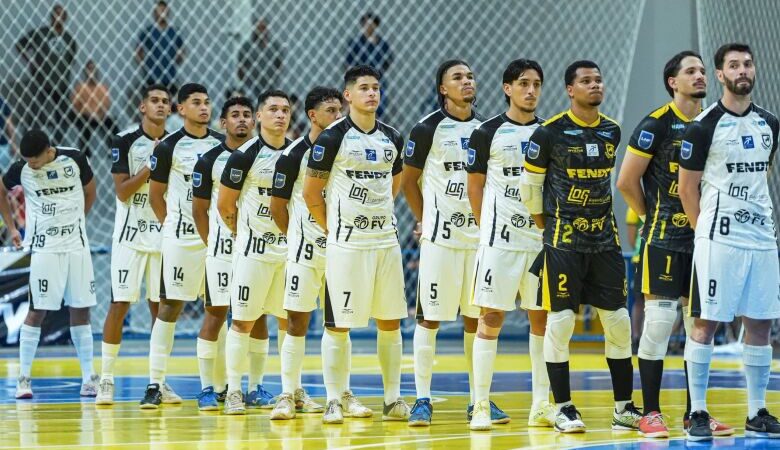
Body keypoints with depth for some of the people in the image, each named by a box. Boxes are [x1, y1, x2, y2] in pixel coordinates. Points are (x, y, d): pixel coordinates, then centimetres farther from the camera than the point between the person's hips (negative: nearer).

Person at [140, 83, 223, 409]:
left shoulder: (223, 144, 8)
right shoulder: (169, 147, -3)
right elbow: (156, 195, 3)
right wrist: (171, 226, -1)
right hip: (181, 237, -4)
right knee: (169, 307, -5)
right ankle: (155, 384, -3)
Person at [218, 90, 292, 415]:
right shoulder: (245, 155, -9)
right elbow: (225, 206, -2)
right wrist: (245, 234, 7)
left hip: (290, 248, 4)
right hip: (254, 250, -4)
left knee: (289, 318, 7)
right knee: (244, 319, -3)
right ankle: (234, 391, 2)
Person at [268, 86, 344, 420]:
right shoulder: (294, 155, -7)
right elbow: (277, 205, 0)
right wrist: (298, 237, 6)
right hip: (305, 250, -4)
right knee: (297, 320, -2)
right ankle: (289, 394, 4)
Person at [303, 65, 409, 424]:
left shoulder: (392, 139, 9)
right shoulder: (333, 138, -7)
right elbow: (311, 192, -3)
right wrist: (333, 228, 0)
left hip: (386, 240, 5)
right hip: (347, 245, -5)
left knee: (390, 322, 7)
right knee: (338, 325, -1)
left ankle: (393, 398, 13)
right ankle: (337, 399, 7)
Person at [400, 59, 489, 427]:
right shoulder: (428, 128, -4)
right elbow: (408, 181, 3)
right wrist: (425, 221, 3)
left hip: (480, 234, 4)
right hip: (441, 236, -4)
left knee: (477, 318, 7)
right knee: (429, 317, -3)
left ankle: (478, 399, 13)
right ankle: (422, 399, 1)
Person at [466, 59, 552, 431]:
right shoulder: (487, 133, -2)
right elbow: (475, 187, 2)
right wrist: (488, 229, 1)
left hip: (542, 238, 4)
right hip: (501, 239, -4)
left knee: (542, 318, 5)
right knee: (491, 319, -4)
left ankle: (541, 405, 11)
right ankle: (481, 406, -1)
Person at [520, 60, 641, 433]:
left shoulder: (612, 131, 8)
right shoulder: (550, 133, -7)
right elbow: (529, 184, 1)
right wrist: (544, 224, 7)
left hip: (605, 239, 5)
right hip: (564, 241, -5)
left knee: (618, 320, 4)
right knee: (560, 320, -4)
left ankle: (623, 408, 12)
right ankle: (563, 409, 4)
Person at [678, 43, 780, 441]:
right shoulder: (704, 127, -7)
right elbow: (687, 187, -2)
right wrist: (703, 231, -1)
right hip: (719, 239, -6)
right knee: (706, 322, -4)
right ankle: (697, 412, 1)